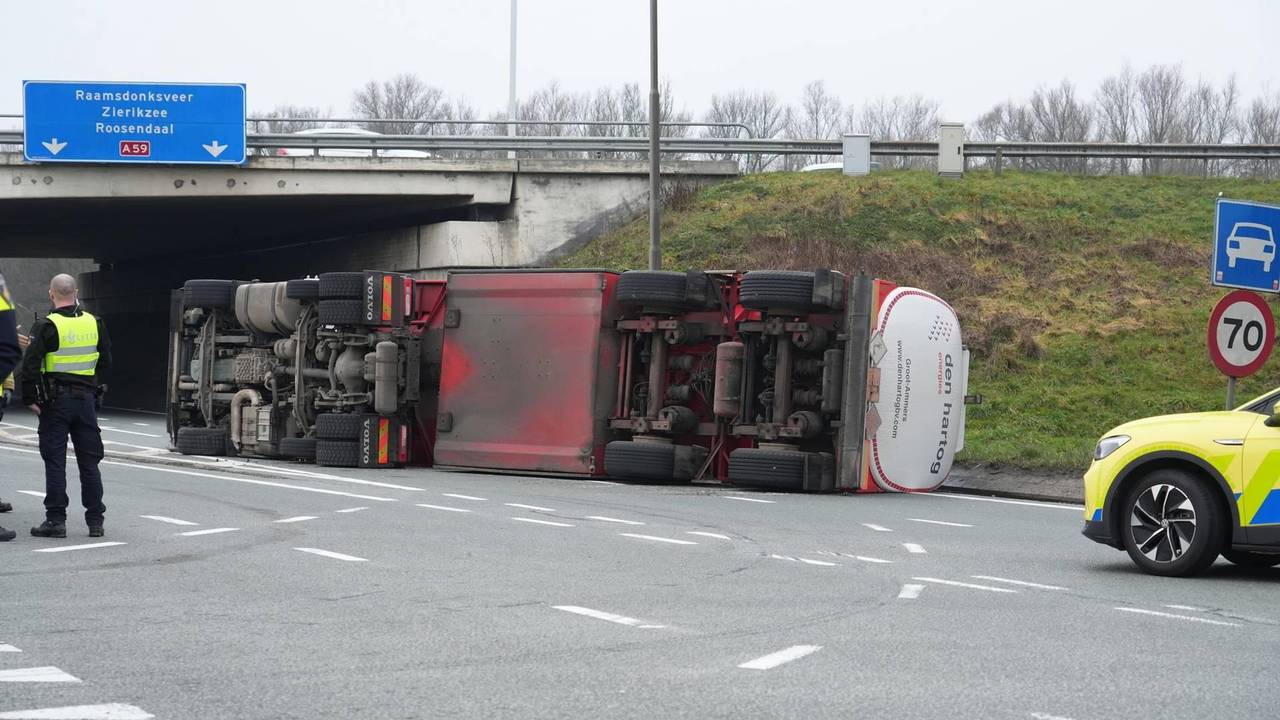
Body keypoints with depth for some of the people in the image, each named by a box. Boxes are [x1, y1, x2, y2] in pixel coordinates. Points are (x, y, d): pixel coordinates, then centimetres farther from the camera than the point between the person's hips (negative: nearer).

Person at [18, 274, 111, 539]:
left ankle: (56, 520, 0)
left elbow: (30, 366, -15)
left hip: (55, 400, -4)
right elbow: (105, 362, 12)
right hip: (86, 398, 4)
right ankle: (95, 520, 12)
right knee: (89, 462, 9)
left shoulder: (47, 326, -12)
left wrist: (30, 399, -6)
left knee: (55, 461, 1)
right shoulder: (94, 323, 4)